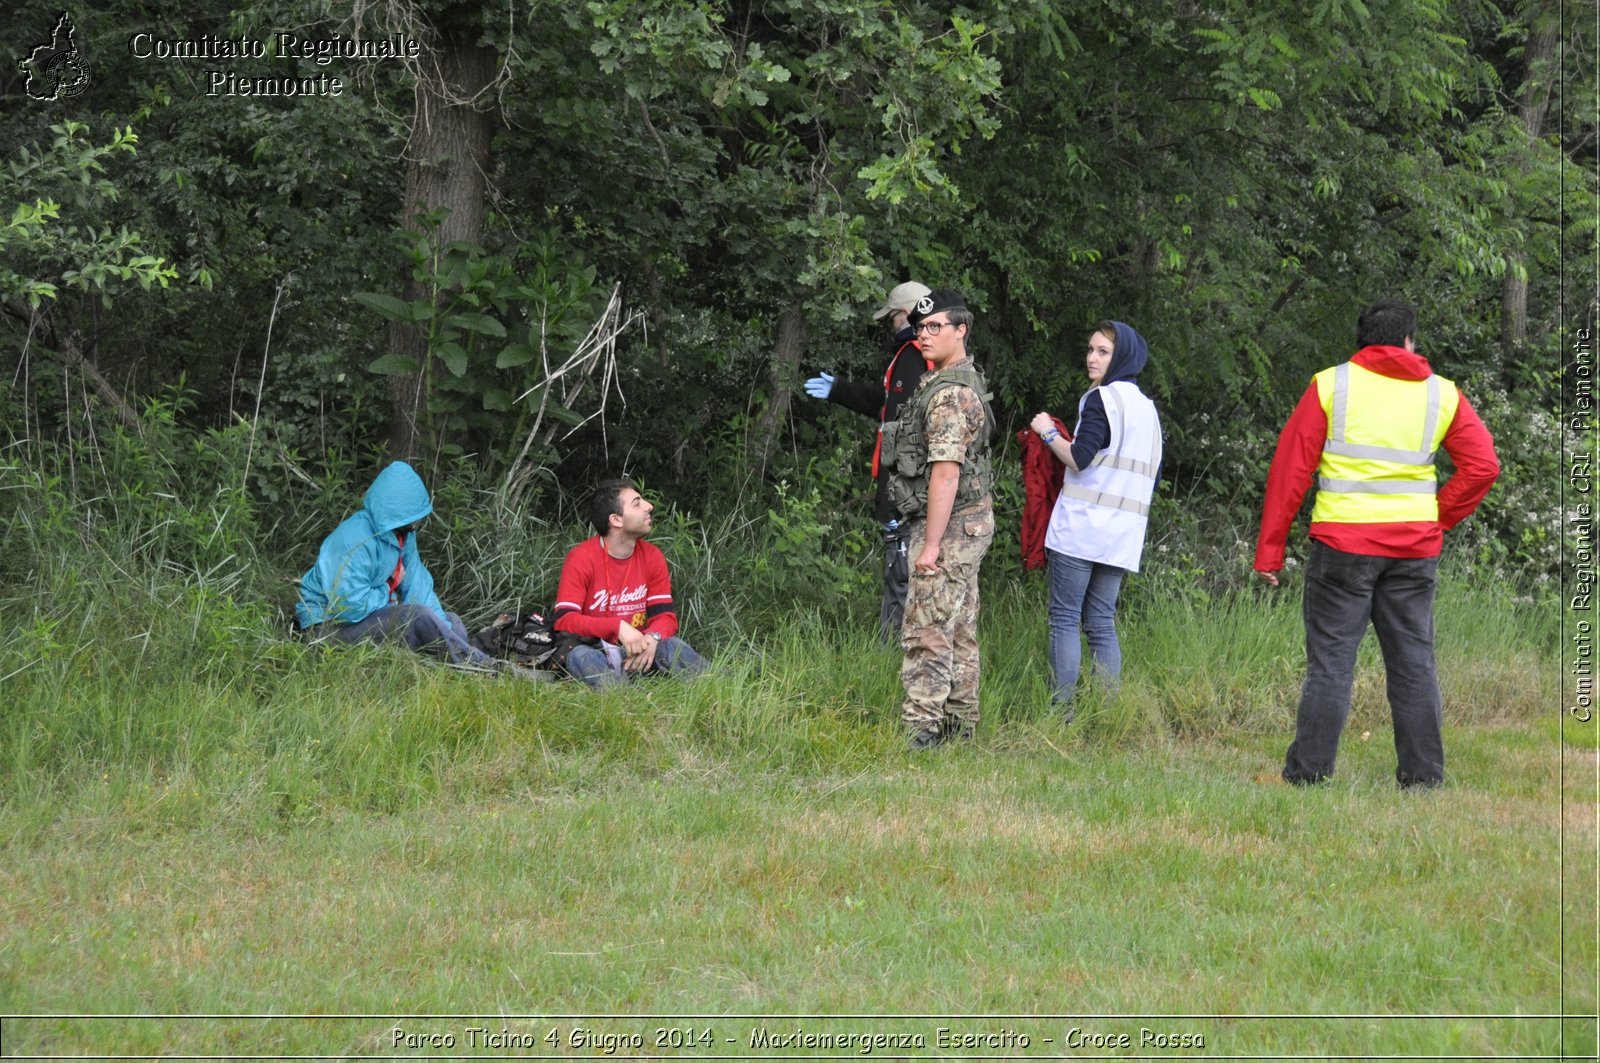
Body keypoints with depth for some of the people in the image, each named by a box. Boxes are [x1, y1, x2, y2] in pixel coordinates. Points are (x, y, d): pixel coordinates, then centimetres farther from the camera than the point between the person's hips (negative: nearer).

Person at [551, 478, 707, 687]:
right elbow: (562, 620, -17)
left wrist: (652, 638, -23)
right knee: (579, 655, -37)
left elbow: (665, 616, 2)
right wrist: (618, 627, -29)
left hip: (636, 653, 4)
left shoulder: (652, 557, 6)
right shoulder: (581, 558, -8)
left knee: (671, 646, -27)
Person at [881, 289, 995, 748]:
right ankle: (959, 724, 19)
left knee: (927, 632, -11)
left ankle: (920, 728, -14)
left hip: (949, 523, -11)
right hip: (969, 522, 11)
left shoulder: (949, 394, -19)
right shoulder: (967, 381, 15)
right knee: (959, 630, 14)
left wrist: (931, 543, -24)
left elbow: (946, 473, -24)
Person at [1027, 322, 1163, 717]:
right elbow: (1152, 475, 20)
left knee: (1065, 619, -5)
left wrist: (1049, 433, 0)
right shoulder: (1147, 407, 16)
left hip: (1081, 527, -7)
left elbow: (1079, 459, -17)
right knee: (1102, 622, 9)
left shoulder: (1102, 399, -8)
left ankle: (1064, 710, -10)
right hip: (1122, 533, 7)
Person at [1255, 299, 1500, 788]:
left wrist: (1269, 549, 3)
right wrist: (1437, 518, 8)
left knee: (1330, 660, 0)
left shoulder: (1330, 385, 2)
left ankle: (1308, 770, -3)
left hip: (1343, 542, -2)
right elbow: (1482, 466, 0)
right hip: (1415, 547, 2)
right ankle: (1423, 774, 9)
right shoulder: (1442, 395, 7)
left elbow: (1291, 468, -1)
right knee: (1413, 661, 9)